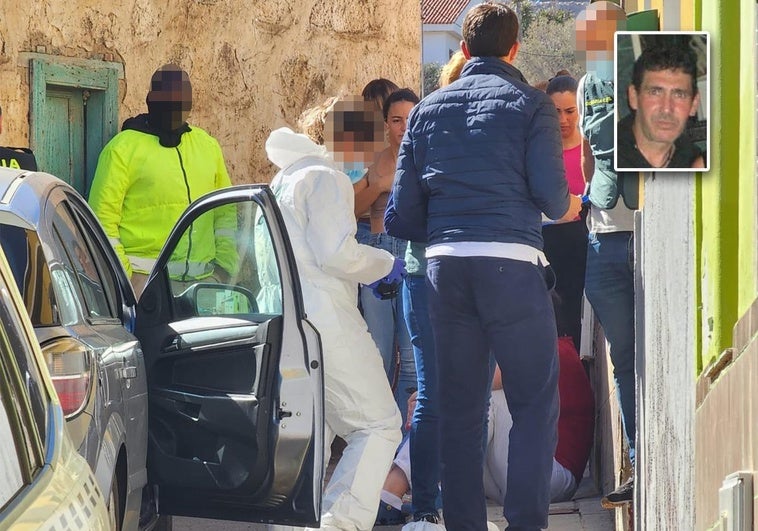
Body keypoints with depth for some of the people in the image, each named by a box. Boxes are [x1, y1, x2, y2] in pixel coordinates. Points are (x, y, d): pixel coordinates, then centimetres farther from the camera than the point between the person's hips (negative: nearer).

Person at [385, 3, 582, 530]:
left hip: (445, 266, 4)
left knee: (459, 407, 10)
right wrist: (567, 208, 16)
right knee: (536, 402, 3)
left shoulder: (429, 109, 13)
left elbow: (403, 213, 10)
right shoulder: (531, 105, 2)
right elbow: (550, 194, -7)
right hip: (511, 263, -4)